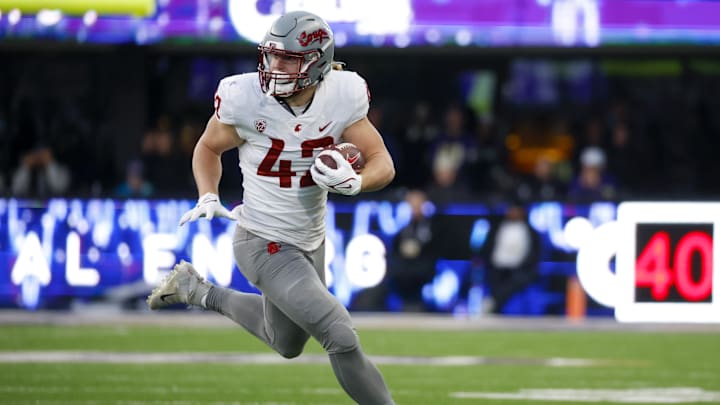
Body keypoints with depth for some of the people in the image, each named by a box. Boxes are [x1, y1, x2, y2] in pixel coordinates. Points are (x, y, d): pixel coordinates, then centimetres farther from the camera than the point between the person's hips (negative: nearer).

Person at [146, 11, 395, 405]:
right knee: (341, 339, -17)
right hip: (265, 246, -6)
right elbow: (208, 148, 1)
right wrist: (208, 199, -14)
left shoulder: (341, 99, -12)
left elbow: (383, 164, -6)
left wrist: (353, 182, -27)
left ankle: (198, 291, 43)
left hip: (310, 243, 6)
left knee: (287, 343, 29)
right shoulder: (247, 100, -19)